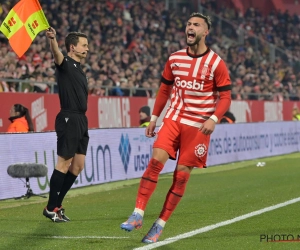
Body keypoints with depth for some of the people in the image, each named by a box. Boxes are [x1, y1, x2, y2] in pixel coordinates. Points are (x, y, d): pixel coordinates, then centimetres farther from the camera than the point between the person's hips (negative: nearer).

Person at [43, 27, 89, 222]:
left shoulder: (79, 69, 19)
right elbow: (57, 54, -29)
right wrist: (52, 39, -50)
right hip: (69, 119, -9)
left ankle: (57, 204, 16)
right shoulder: (66, 64, -6)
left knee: (78, 165, 9)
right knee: (64, 163, -6)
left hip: (81, 120, 9)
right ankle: (51, 208, 1)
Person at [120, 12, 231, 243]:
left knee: (181, 175, -2)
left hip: (198, 125, -3)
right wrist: (154, 117, 12)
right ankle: (138, 214, -14)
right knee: (156, 160, -16)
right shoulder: (175, 59, 7)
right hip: (173, 119, 3)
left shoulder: (216, 63, -6)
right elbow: (164, 89, 16)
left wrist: (213, 119, -21)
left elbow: (225, 97, -6)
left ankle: (160, 224, 6)